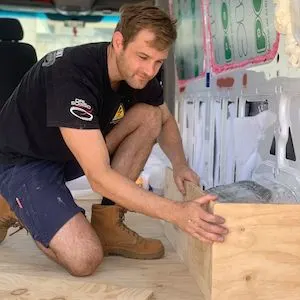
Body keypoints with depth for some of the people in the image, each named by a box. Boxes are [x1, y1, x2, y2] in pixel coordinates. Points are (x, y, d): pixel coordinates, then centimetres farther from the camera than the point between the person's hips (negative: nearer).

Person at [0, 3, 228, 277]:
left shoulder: (138, 72, -9)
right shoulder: (73, 74, -33)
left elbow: (164, 120, 10)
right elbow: (100, 177, -37)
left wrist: (179, 164, -11)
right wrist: (177, 213, -39)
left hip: (70, 154, 8)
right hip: (22, 161, -7)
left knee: (149, 115, -11)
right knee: (85, 259, -25)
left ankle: (107, 225, -7)